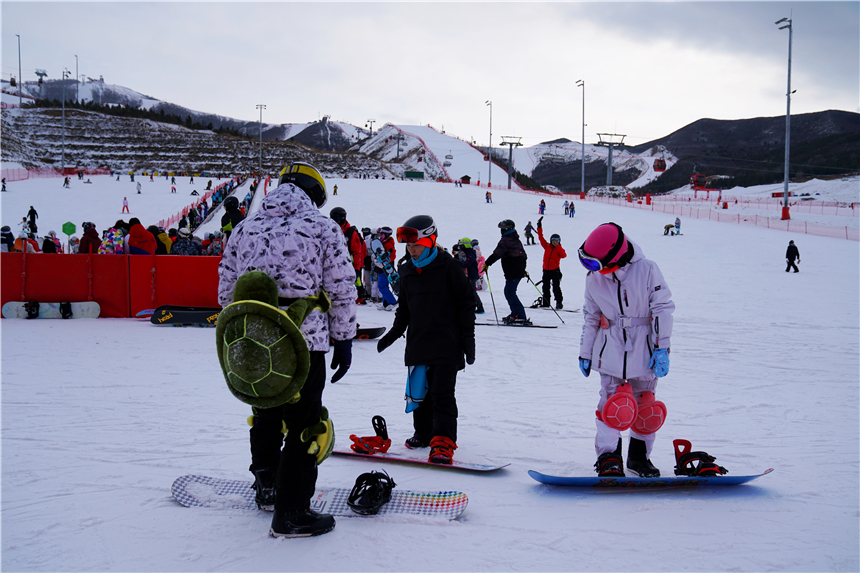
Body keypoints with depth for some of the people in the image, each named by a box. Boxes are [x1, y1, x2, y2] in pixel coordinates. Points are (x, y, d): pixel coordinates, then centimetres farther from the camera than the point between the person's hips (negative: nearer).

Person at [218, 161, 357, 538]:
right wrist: (344, 340, 5)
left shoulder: (244, 228, 10)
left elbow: (226, 289, 13)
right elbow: (342, 291, -4)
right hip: (303, 341, -5)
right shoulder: (324, 228, -2)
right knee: (304, 424, 3)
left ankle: (266, 485, 41)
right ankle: (290, 513, 5)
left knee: (266, 413, 23)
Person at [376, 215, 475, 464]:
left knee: (442, 394, -11)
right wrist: (395, 332, 14)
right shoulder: (407, 271, 12)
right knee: (420, 393, 11)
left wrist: (468, 336, -5)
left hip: (447, 345, -6)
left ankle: (443, 443, -11)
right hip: (418, 344, 6)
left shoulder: (448, 266, -6)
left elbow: (466, 301, -3)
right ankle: (423, 434, 28)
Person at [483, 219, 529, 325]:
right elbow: (524, 255, 28)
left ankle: (521, 317, -17)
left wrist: (487, 264, -14)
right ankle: (515, 314, 19)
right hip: (519, 271, 9)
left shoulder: (505, 240, -10)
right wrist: (523, 268, 39)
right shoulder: (517, 240, 19)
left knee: (510, 293, -10)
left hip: (512, 272, -9)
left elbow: (496, 254, -19)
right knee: (509, 292, 17)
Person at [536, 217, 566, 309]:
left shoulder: (559, 249, 0)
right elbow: (541, 238, 9)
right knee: (545, 288, 9)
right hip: (546, 270, 4)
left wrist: (558, 246, -18)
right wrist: (539, 227, 5)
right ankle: (545, 303, 18)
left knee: (556, 288, -10)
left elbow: (563, 255, -19)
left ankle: (559, 303, -8)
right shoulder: (547, 246, 7)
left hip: (555, 270, -4)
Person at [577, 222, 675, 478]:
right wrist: (585, 352, 12)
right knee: (613, 402, -10)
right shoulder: (594, 278, 1)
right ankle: (608, 457, -3)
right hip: (611, 349, 1)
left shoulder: (647, 270, -10)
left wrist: (662, 348, -10)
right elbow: (590, 317, 11)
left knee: (646, 406, 6)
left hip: (644, 349, -1)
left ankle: (639, 455, 21)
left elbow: (663, 308, -7)